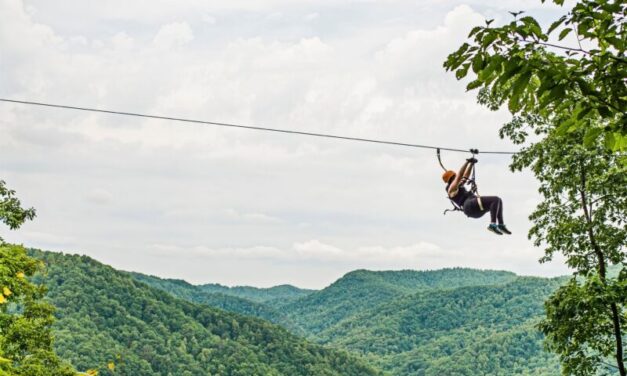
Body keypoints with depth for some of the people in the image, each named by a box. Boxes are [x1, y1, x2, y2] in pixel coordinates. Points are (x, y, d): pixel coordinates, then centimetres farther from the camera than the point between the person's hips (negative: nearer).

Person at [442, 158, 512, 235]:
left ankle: (501, 225, 3)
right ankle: (493, 225, -28)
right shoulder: (451, 188, 0)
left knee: (498, 201, 12)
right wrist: (467, 162, -7)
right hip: (471, 206, -10)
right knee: (496, 200, -20)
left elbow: (465, 176, 34)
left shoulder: (457, 187, 29)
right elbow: (459, 175, -9)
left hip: (476, 209, 10)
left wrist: (471, 163, 28)